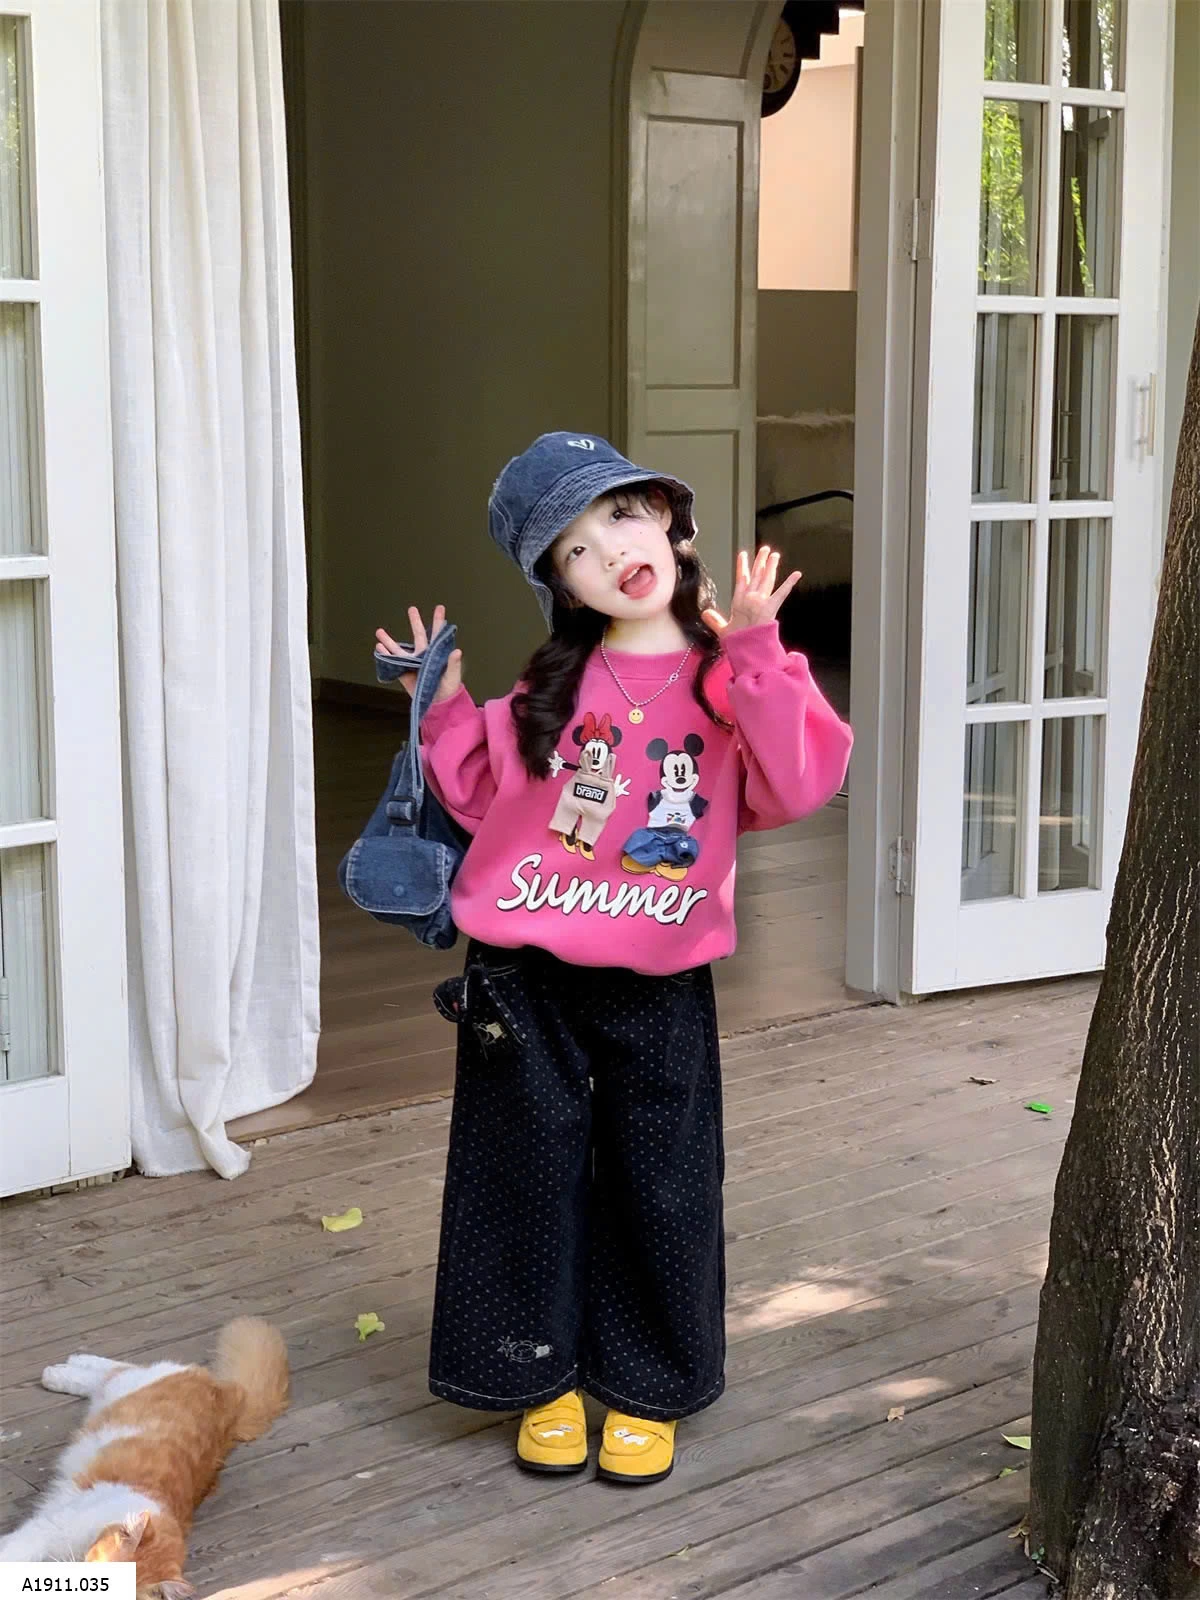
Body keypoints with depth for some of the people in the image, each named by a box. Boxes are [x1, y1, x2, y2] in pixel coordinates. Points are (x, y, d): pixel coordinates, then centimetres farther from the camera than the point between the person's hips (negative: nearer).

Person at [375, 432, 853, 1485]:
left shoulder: (731, 676, -4)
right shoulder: (552, 685, 0)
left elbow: (799, 785, -20)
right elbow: (488, 798, 8)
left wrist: (754, 652, -25)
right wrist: (446, 709, -4)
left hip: (659, 987, -1)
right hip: (526, 978, 1)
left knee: (662, 1184, 9)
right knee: (533, 1174, 10)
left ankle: (649, 1389, 28)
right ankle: (544, 1377, 29)